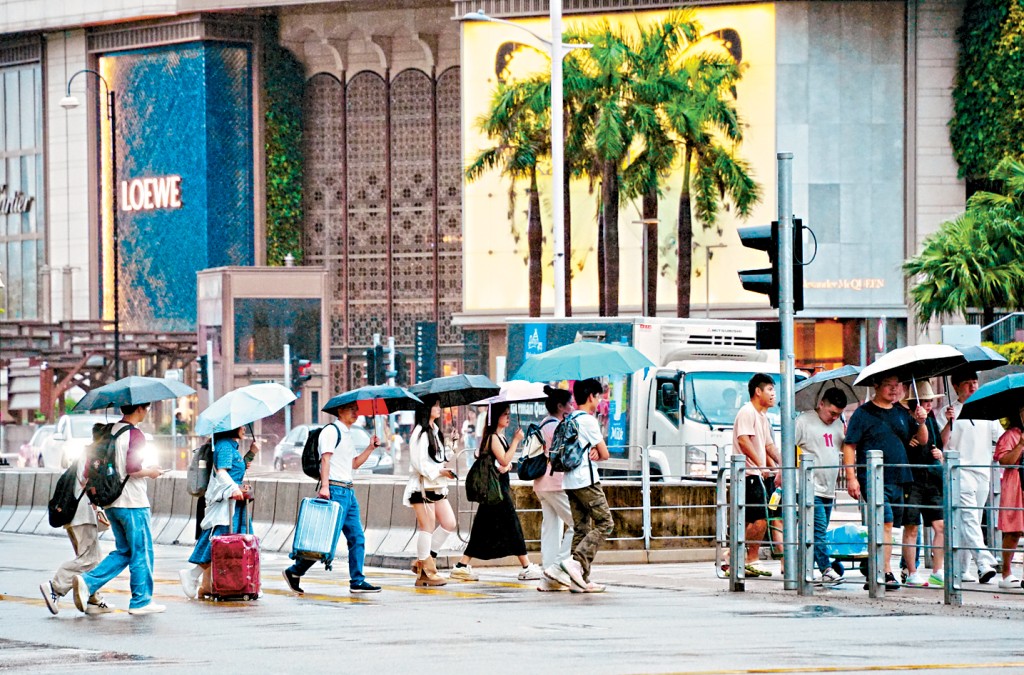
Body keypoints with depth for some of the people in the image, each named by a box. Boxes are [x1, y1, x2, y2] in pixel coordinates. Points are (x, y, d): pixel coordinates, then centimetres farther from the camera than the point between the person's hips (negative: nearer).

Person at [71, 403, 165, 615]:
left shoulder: (110, 431, 10)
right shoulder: (135, 434, -14)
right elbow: (132, 468, -23)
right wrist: (150, 472, -5)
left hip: (111, 502, 8)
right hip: (133, 502, -8)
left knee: (123, 551, 14)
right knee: (142, 552, 3)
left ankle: (88, 581, -2)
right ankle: (141, 601, 7)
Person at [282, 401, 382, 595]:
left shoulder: (347, 434, 22)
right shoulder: (331, 431, -6)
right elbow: (326, 459, -16)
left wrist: (370, 448, 14)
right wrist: (324, 486, -25)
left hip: (348, 491, 9)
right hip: (335, 490, -9)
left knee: (357, 538, 4)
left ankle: (357, 581, 5)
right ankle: (294, 572, -3)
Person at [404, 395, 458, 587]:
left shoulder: (435, 431, 18)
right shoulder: (420, 433, -11)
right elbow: (418, 463, -18)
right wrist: (439, 471, -17)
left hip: (437, 486, 9)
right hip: (422, 486, -9)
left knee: (449, 523, 5)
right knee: (427, 526, -6)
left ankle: (423, 561, 13)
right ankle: (425, 572, -1)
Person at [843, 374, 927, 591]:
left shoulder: (902, 413, 14)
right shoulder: (863, 413, -2)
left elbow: (922, 440, 16)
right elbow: (849, 447, -4)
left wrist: (921, 422, -5)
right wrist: (851, 477, -12)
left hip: (898, 480, 6)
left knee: (885, 527, 10)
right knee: (885, 523, -18)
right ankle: (887, 573, -19)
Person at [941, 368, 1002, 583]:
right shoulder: (951, 411, 1)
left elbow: (1002, 439, 21)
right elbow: (942, 444, -8)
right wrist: (948, 423, -22)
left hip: (982, 472, 6)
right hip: (960, 471, -6)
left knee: (971, 521, 7)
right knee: (969, 519, -17)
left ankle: (962, 568, 12)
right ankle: (984, 562, -30)